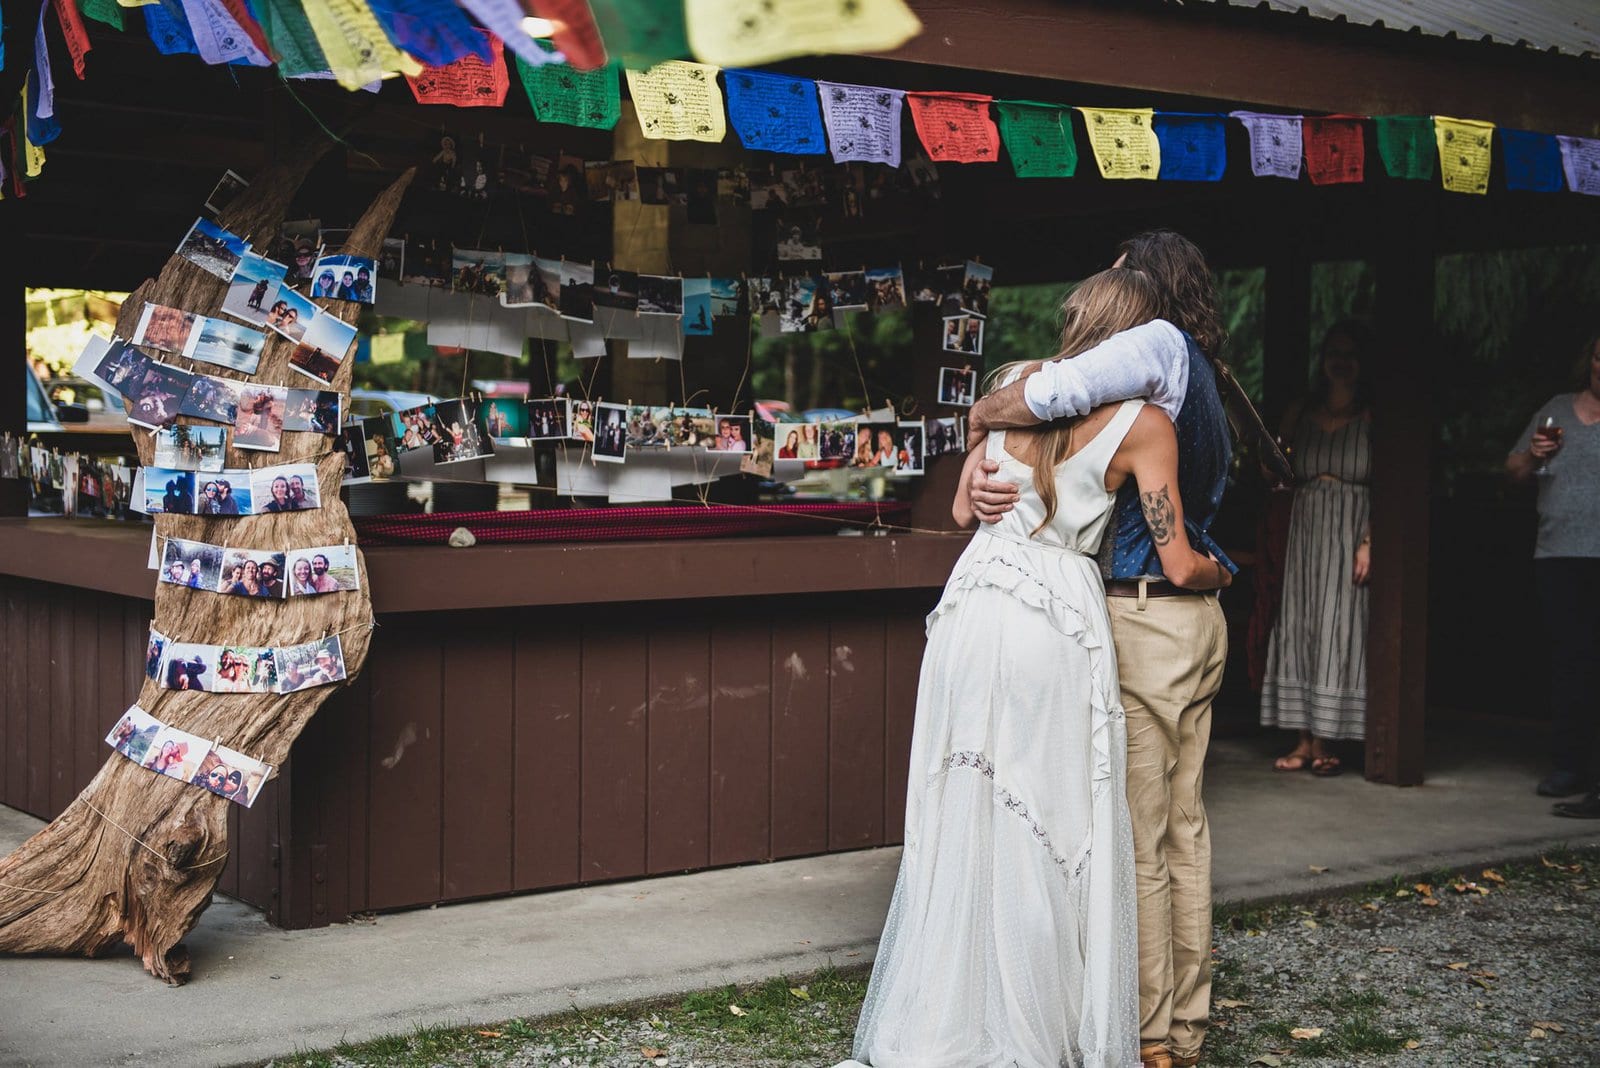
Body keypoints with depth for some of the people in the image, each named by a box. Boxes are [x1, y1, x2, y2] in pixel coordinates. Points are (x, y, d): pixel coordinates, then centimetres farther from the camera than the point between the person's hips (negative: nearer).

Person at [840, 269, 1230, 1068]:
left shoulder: (1016, 382, 11)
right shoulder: (1142, 421, 0)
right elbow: (1181, 567, 0)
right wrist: (1222, 574, 21)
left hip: (973, 604, 4)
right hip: (1057, 618, -4)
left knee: (961, 817, 11)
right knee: (1051, 832, 5)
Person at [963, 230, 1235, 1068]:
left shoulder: (1161, 345, -9)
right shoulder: (1197, 372, 19)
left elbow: (1052, 393, -25)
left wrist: (978, 418, -5)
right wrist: (983, 473, -4)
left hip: (1143, 617, -10)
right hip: (1197, 616, 10)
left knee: (1136, 838, -3)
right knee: (1183, 826, 13)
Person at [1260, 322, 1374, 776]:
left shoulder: (1373, 418, 1)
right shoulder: (1299, 415, 13)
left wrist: (1369, 542, -14)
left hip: (1348, 534, -4)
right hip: (1303, 530, 4)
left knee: (1337, 631, -4)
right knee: (1298, 628, 1)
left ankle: (1324, 743, 1)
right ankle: (1304, 741, 6)